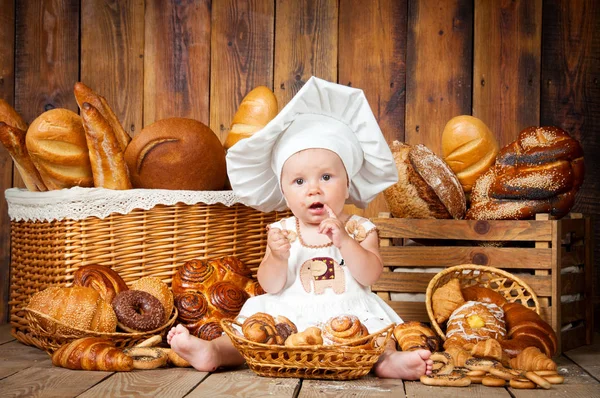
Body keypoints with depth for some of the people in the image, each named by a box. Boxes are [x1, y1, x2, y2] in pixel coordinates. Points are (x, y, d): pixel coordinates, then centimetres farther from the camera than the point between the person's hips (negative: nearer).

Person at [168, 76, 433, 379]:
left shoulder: (359, 229, 3)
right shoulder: (282, 232, 5)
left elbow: (370, 276, -10)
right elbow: (271, 286, -1)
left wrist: (344, 241, -23)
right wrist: (277, 257, -22)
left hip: (348, 318, 0)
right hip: (290, 317, 1)